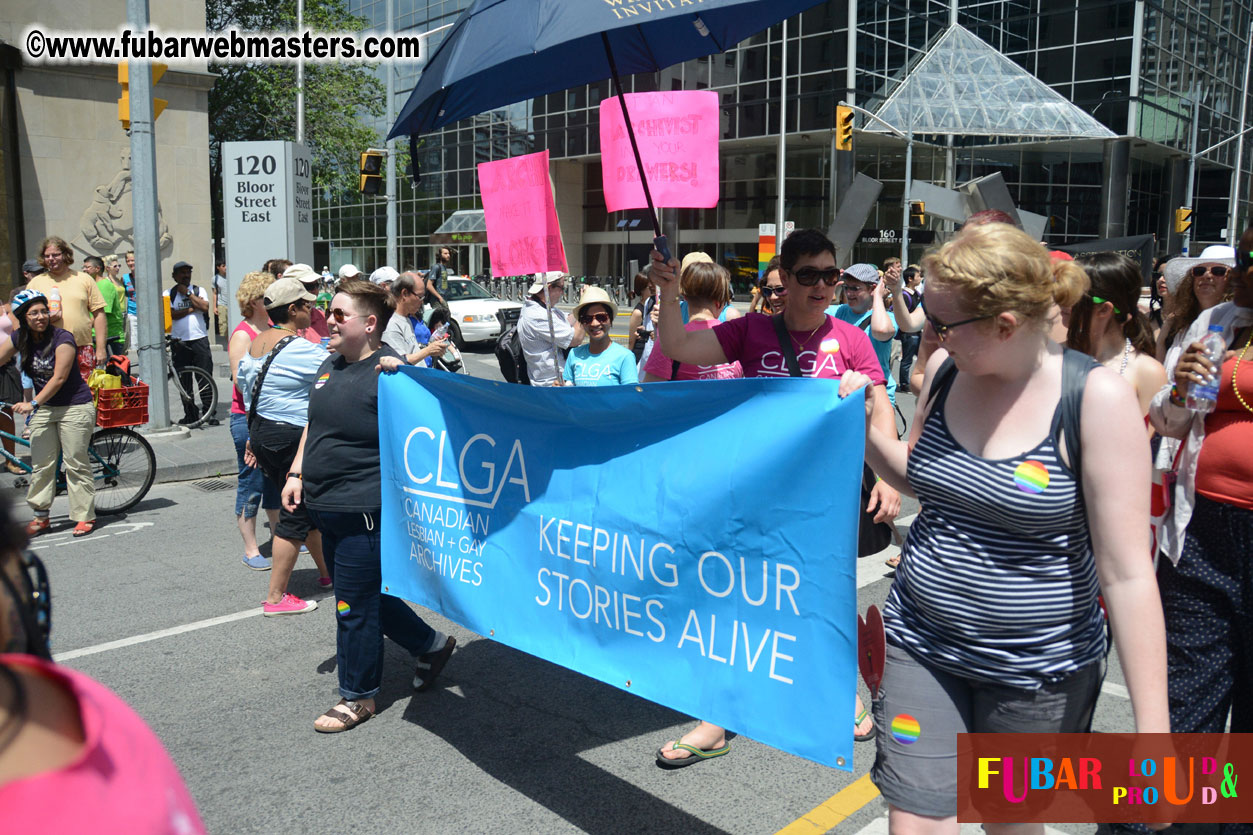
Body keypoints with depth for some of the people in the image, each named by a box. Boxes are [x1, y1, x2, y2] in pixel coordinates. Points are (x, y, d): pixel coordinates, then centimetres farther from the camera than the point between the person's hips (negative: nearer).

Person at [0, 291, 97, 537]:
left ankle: (85, 516, 6)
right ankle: (40, 517, 17)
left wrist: (33, 403, -22)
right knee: (41, 465, 6)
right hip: (43, 408, 6)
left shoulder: (62, 338, -14)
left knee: (75, 464, -2)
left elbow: (59, 378, -18)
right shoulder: (21, 339, 2)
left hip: (74, 408, -6)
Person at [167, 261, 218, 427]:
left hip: (199, 339, -1)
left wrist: (188, 293, -5)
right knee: (184, 380, 4)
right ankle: (190, 413, 12)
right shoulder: (169, 294, 8)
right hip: (179, 342, 1)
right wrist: (191, 309, -7)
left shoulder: (199, 290, 10)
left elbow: (205, 307, -8)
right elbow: (171, 314, -6)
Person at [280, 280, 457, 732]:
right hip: (326, 506, 9)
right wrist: (297, 474, 15)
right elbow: (314, 424, 20)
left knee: (354, 604, 3)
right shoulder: (331, 366, 10)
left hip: (364, 509, -9)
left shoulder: (388, 369, -15)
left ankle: (358, 696, 22)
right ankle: (431, 644, 37)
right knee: (367, 593, 20)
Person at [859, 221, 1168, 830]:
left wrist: (1153, 731, -18)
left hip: (1038, 669, -3)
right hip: (923, 645, 3)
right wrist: (865, 427, -4)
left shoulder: (1096, 397, -18)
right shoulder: (943, 372, -3)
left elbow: (1127, 573, -18)